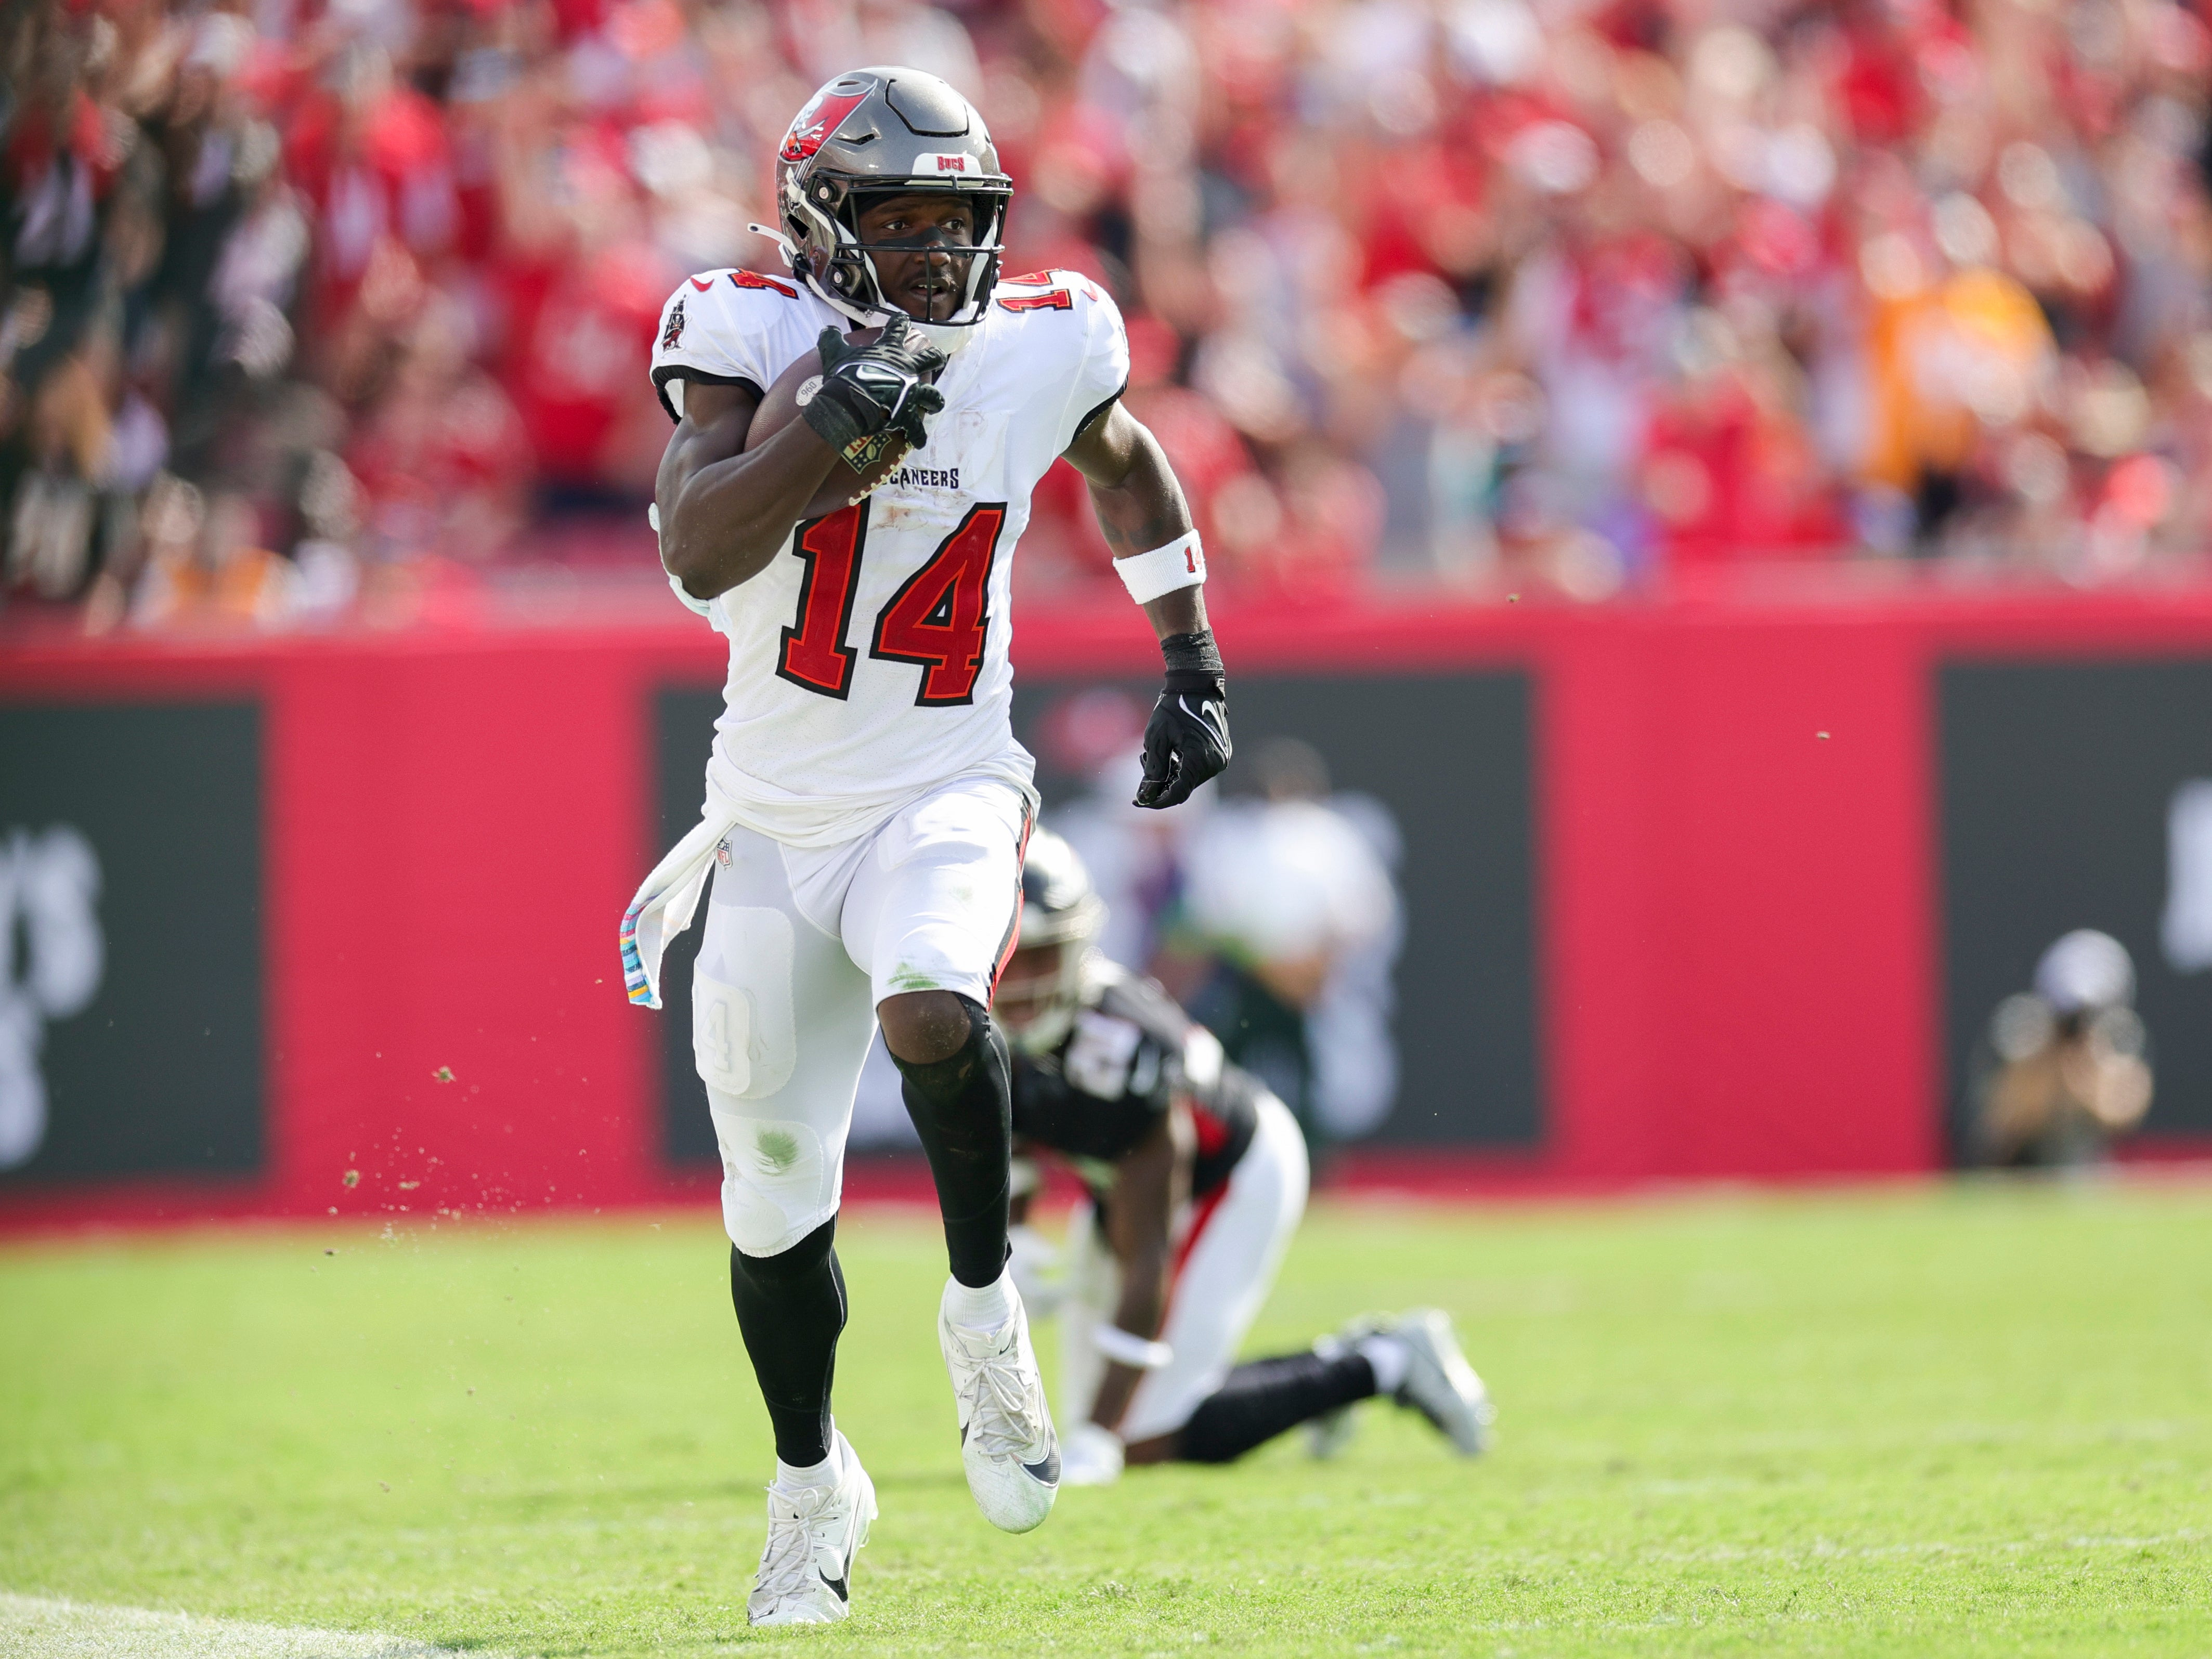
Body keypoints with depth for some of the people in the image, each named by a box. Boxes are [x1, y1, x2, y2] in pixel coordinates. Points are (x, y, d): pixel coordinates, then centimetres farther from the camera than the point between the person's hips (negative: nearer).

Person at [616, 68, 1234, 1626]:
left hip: (945, 795, -1)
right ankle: (814, 1487, 34)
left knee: (931, 1013, -35)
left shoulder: (1040, 350, -5)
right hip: (776, 822, 1)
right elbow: (698, 555, -26)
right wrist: (835, 426, -38)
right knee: (775, 1207, 8)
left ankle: (984, 1307, -11)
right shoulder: (751, 334, -12)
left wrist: (1194, 666, 13)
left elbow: (1129, 466, 19)